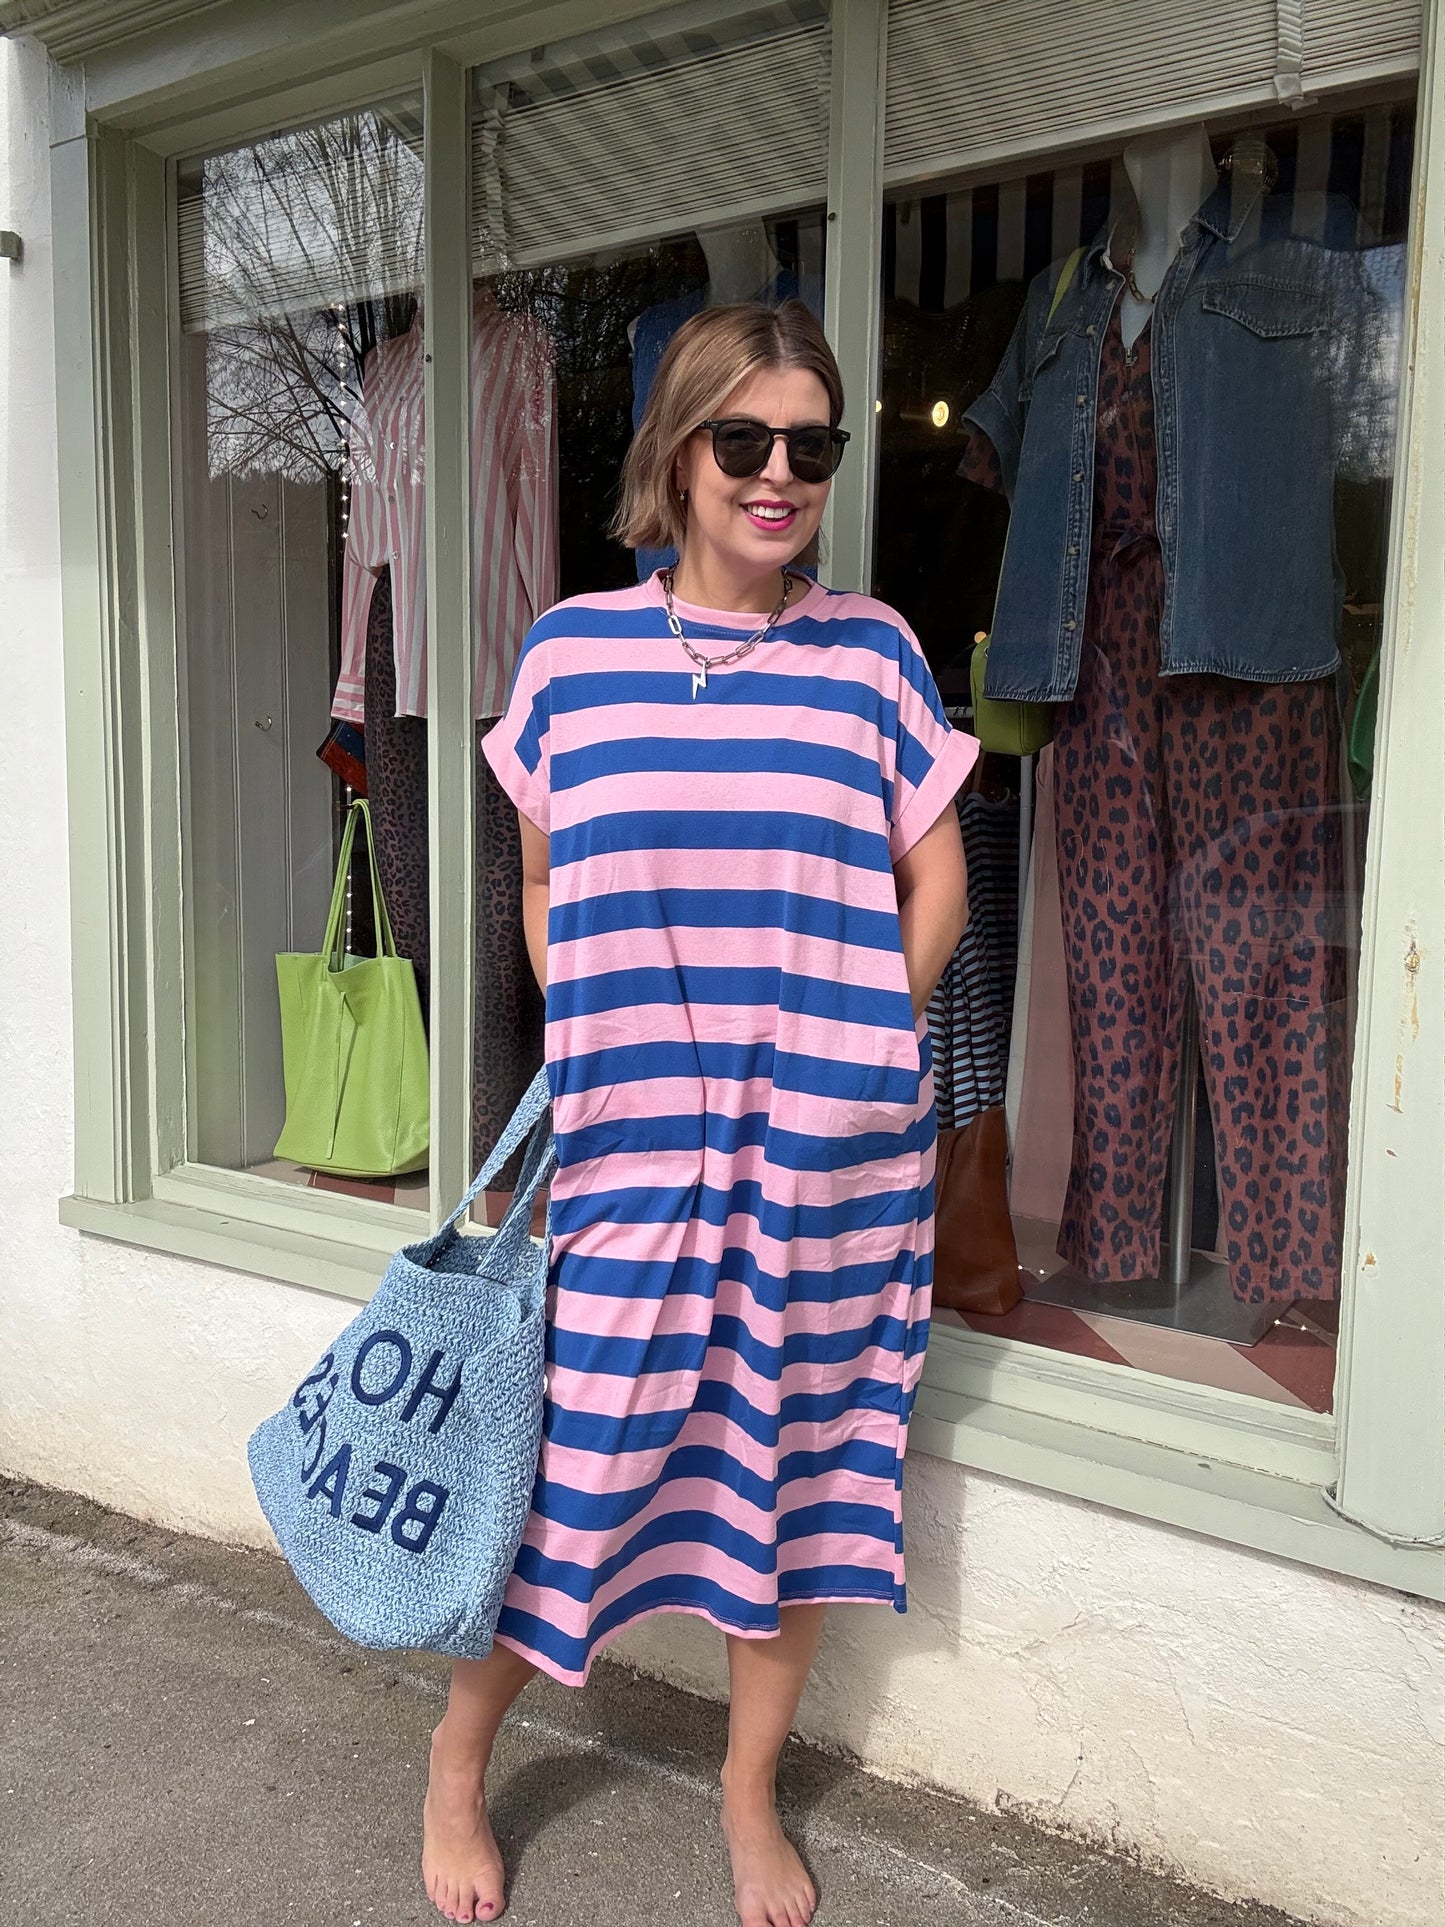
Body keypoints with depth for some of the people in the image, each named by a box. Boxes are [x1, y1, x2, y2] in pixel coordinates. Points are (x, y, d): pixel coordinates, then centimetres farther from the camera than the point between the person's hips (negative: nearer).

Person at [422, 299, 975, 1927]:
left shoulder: (873, 652, 1)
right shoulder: (572, 650, 1)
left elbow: (938, 889, 6)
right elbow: (546, 893, 9)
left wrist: (851, 1045, -3)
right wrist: (589, 1055, -1)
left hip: (830, 1152, 1)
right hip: (632, 1140, -1)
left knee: (804, 1464, 13)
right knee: (576, 1454, 5)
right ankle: (457, 1763, 34)